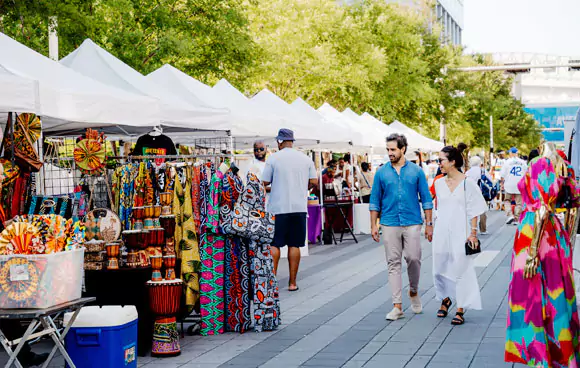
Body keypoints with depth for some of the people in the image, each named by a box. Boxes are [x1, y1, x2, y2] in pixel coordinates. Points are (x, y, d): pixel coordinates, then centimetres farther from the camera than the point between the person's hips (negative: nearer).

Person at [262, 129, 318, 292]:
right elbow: (314, 181, 5)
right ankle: (292, 282, 8)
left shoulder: (273, 159, -4)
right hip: (299, 207, 3)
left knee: (274, 244, 5)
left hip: (278, 207, -3)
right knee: (294, 245, 6)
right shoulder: (306, 159, 5)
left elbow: (265, 182, -3)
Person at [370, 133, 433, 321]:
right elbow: (375, 201, 8)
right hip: (390, 224, 1)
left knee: (413, 258, -5)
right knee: (393, 263, 1)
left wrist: (429, 224, 1)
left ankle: (413, 292, 24)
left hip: (412, 223, -1)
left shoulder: (416, 171, 3)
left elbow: (426, 199, 5)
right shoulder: (381, 172, 5)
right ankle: (397, 306, 4)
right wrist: (373, 225, 3)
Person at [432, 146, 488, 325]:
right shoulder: (439, 184, 8)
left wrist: (473, 233, -10)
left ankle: (460, 310, 3)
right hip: (441, 233, 5)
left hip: (459, 233, -5)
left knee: (460, 269, -3)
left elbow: (474, 210, -5)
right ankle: (445, 299, 33)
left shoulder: (467, 183, -6)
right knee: (439, 268, 9)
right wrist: (434, 229, 14)